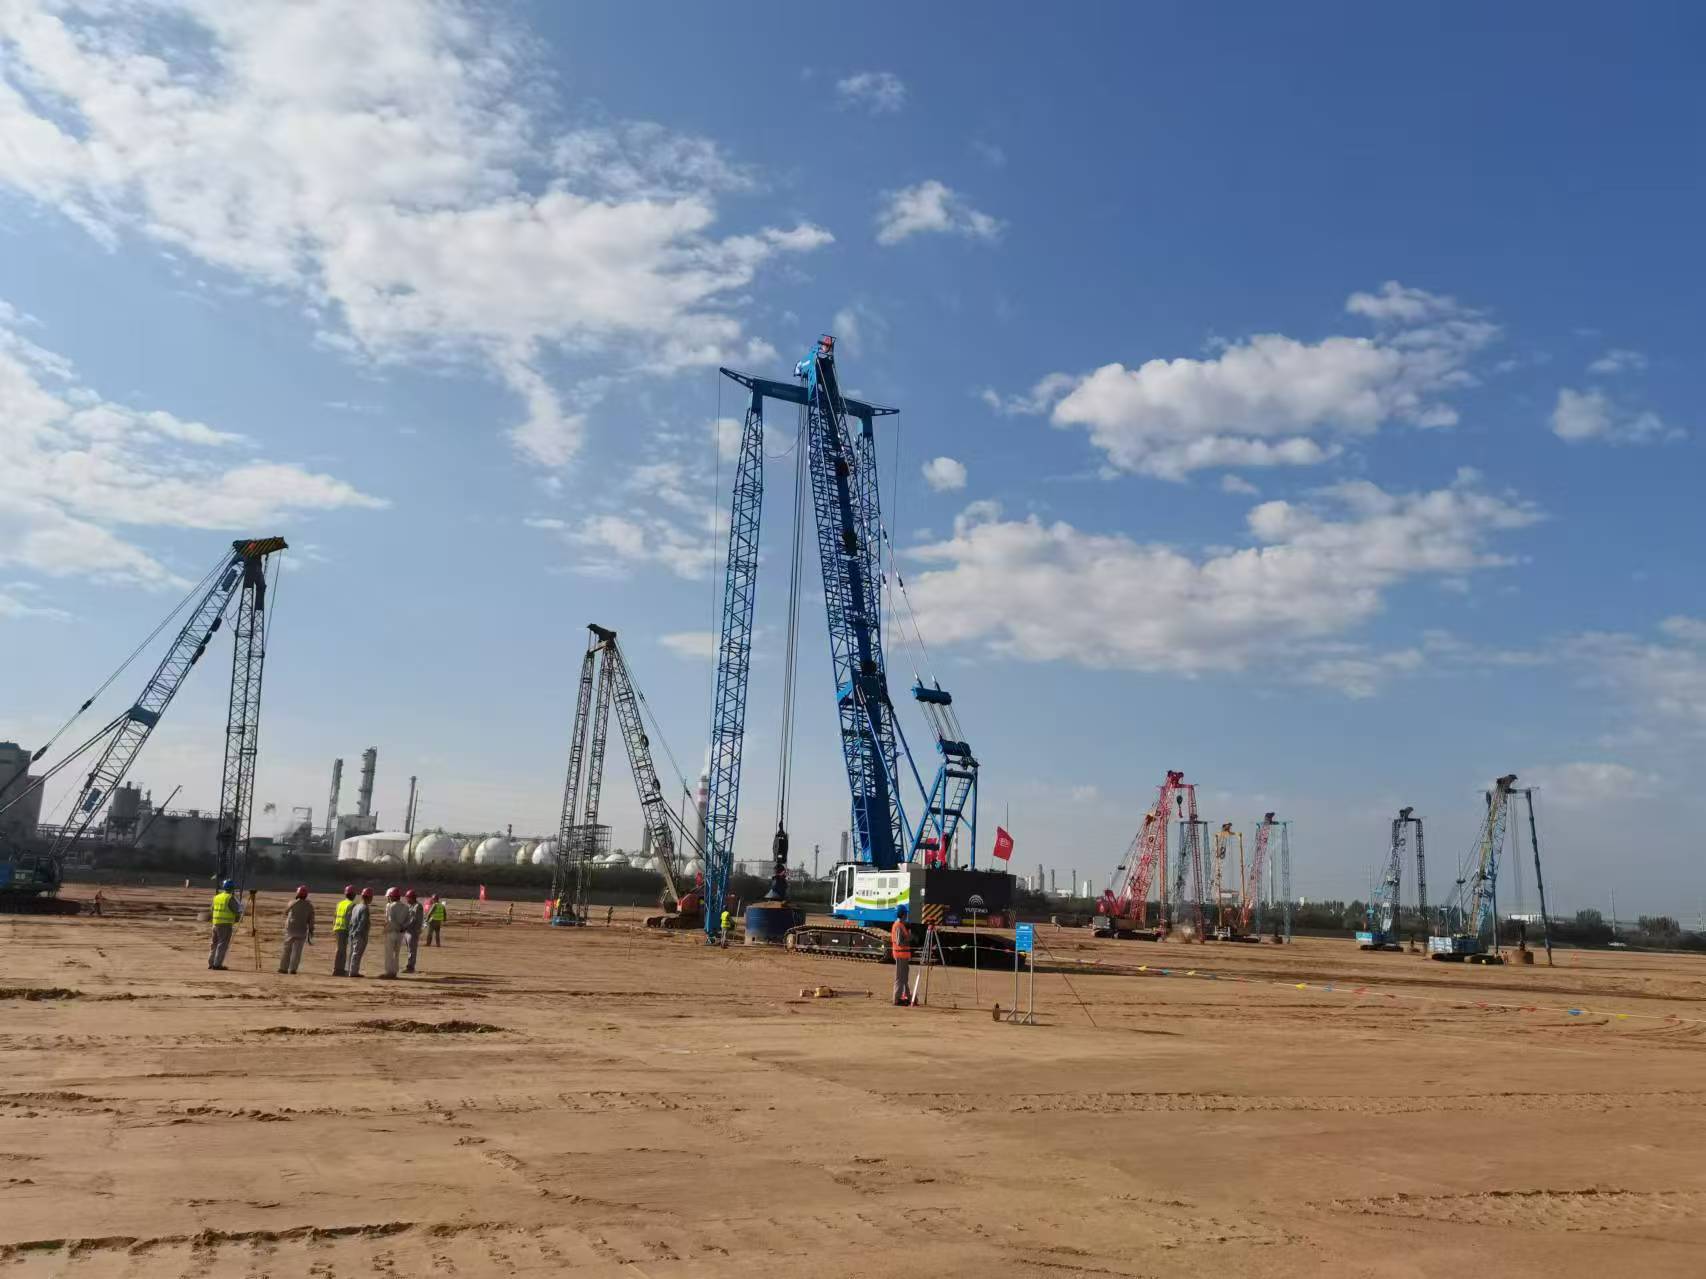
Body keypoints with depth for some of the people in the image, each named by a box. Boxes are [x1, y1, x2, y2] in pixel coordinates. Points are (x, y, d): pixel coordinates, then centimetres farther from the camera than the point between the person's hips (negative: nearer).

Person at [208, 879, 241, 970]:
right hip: (226, 924, -8)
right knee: (223, 944, -4)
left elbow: (213, 909, 21)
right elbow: (238, 910, -11)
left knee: (215, 943, 16)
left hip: (216, 922, 8)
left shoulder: (216, 897, 12)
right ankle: (217, 964, -7)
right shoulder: (230, 898, -11)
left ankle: (211, 963, 20)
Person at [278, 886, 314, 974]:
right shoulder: (309, 906, -2)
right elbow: (311, 919, -2)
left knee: (287, 949, 9)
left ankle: (283, 967, 9)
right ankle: (292, 968, -4)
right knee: (297, 950, 2)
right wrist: (311, 930, 5)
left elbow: (285, 913, 15)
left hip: (290, 929, 0)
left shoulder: (292, 903, -3)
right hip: (302, 931, 0)